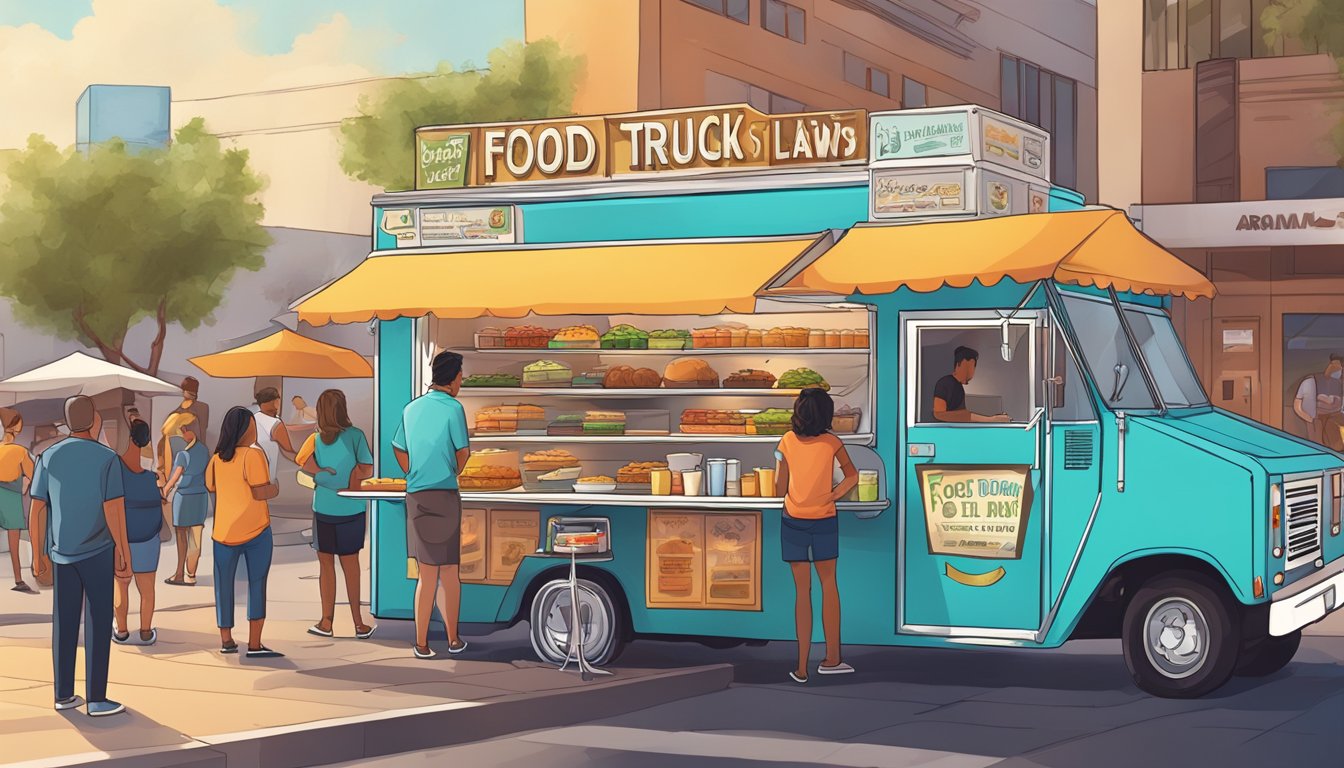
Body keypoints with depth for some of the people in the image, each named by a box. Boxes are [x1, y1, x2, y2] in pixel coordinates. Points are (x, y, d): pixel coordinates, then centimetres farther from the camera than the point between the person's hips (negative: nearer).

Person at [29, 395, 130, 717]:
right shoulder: (108, 459, -12)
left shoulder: (49, 457, 1)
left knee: (64, 624, 11)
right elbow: (114, 511, -15)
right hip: (97, 552, -4)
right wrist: (124, 555, -7)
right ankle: (96, 698, 1)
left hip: (63, 553, 4)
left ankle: (64, 695, 15)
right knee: (98, 623, 0)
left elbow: (37, 509, 1)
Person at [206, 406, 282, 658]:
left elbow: (210, 486, 18)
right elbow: (260, 492, -19)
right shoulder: (253, 455, -15)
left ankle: (226, 641, 20)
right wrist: (275, 488, 0)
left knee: (224, 585, 13)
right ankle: (254, 645, -1)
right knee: (257, 585, 2)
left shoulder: (217, 458, 3)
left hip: (224, 531, 5)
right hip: (255, 530, -5)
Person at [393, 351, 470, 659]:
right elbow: (463, 453, -4)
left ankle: (421, 643, 6)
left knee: (427, 574, 7)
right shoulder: (453, 408, -8)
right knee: (449, 571, 7)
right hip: (445, 495, -4)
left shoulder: (411, 408, 10)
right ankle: (453, 639, 15)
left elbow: (399, 451, 15)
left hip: (416, 496, 4)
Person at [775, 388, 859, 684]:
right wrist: (833, 494, 4)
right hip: (824, 522, -1)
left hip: (793, 522, 1)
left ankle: (802, 666, 3)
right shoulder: (832, 443, -5)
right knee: (829, 585, 14)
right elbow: (852, 477, 0)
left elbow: (780, 483, -1)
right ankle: (832, 658, 14)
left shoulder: (788, 441, -5)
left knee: (802, 590, 5)